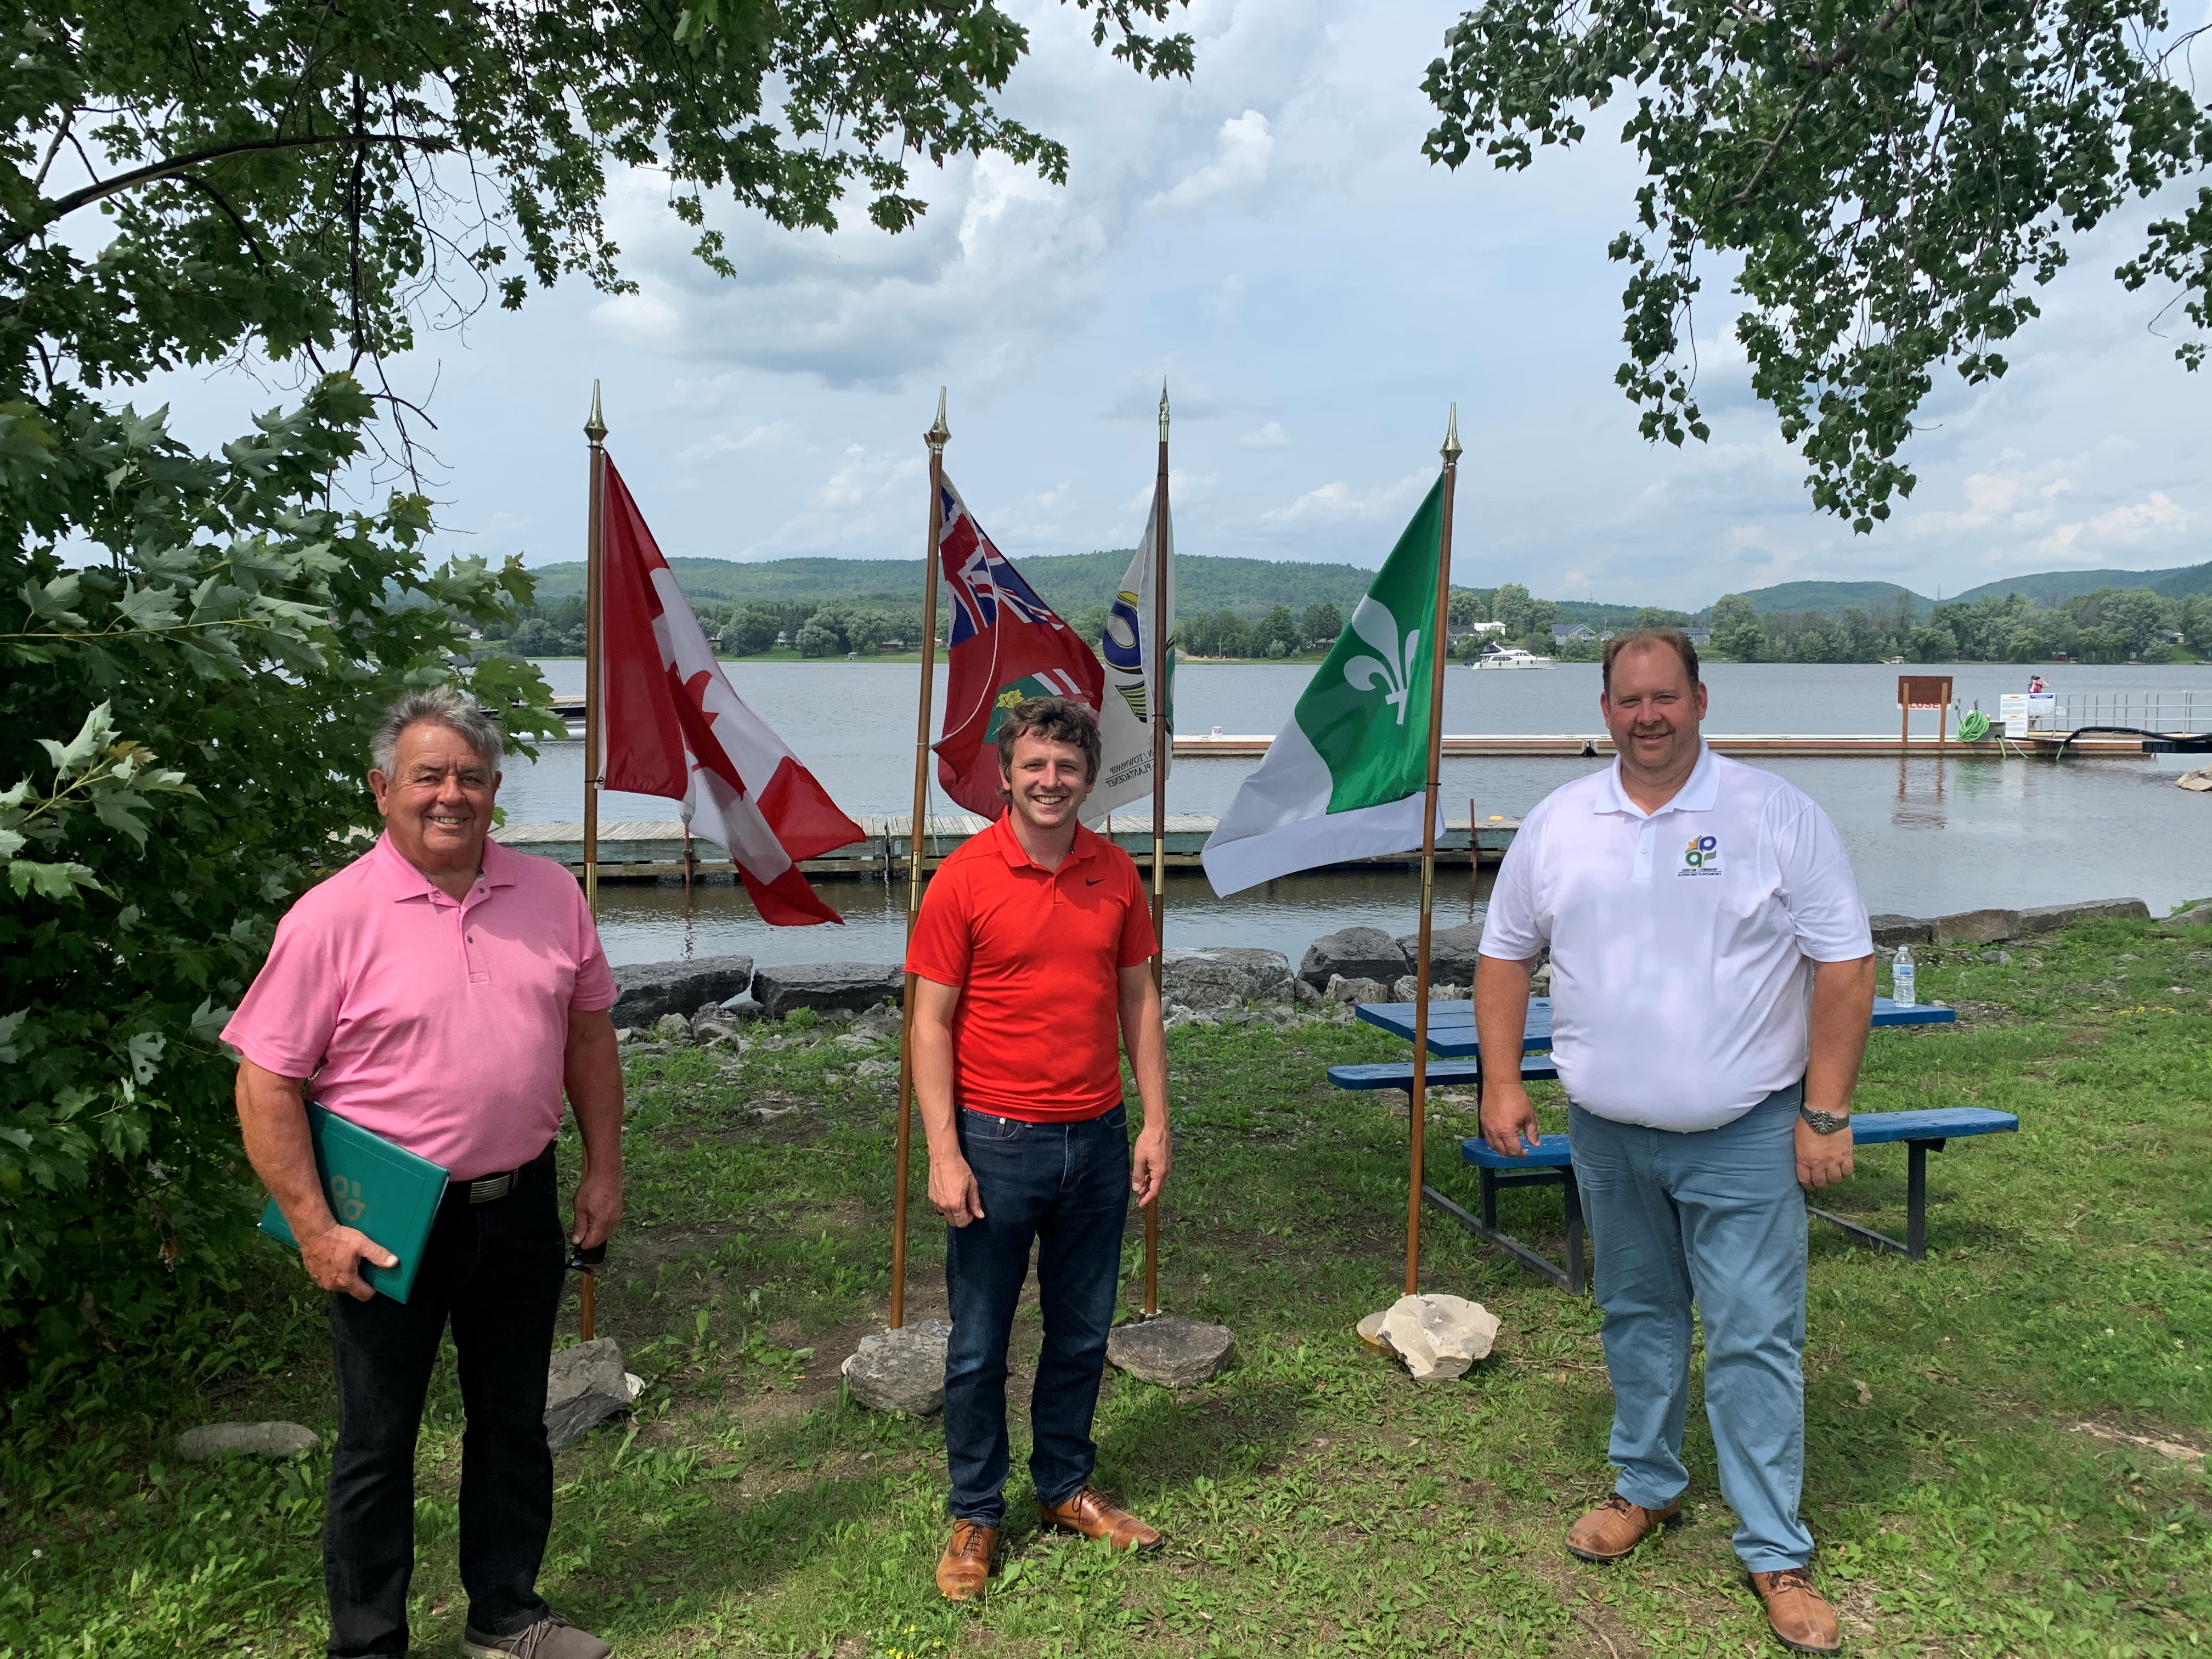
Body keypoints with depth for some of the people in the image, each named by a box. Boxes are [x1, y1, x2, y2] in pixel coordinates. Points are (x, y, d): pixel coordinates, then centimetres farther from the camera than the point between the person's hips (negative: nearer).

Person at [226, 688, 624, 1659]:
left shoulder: (550, 895, 0)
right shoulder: (333, 916, -13)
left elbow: (587, 1030, 9)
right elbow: (267, 1082, -11)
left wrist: (605, 1170, 7)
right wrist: (315, 1231, -14)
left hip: (519, 1206, 4)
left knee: (514, 1420, 18)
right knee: (378, 1440, 11)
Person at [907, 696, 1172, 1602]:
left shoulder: (1115, 873, 3)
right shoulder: (963, 879, -9)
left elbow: (1138, 1000, 9)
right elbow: (932, 1023, -8)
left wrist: (1155, 1122, 4)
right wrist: (944, 1153, -13)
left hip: (1097, 1139, 4)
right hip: (998, 1143, -4)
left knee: (1082, 1335, 16)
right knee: (978, 1347, 8)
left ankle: (1067, 1490, 35)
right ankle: (975, 1516, 25)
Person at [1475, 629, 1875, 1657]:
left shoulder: (1777, 817, -8)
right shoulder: (1557, 824, 1)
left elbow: (1843, 965, -7)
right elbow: (1506, 955, 9)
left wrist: (1825, 1113, -10)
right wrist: (1503, 1081, 2)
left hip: (1745, 1138, -3)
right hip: (1606, 1133, 3)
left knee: (1756, 1340, 1)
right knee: (1637, 1319, 17)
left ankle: (1775, 1553, 14)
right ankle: (1647, 1488, 36)